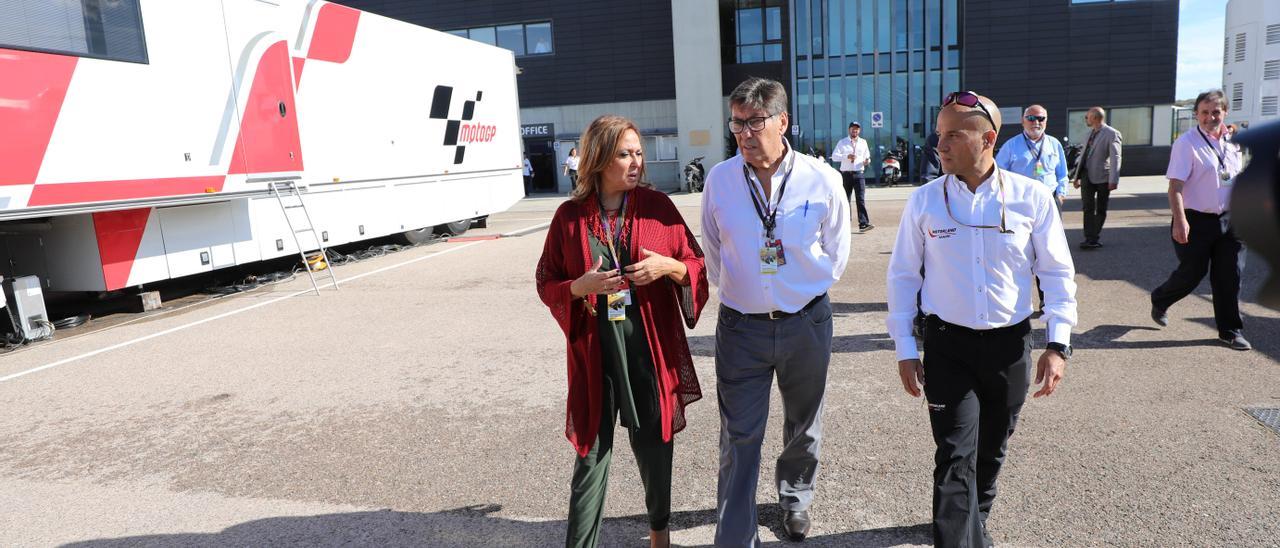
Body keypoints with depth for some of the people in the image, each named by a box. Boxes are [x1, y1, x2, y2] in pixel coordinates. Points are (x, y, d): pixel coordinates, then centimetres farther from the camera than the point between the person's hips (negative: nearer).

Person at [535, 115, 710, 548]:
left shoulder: (657, 206, 0)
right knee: (592, 454, 4)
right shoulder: (570, 215, -2)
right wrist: (581, 287, -16)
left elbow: (698, 265, 5)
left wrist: (668, 267, -16)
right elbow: (547, 284, 4)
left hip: (651, 349, 1)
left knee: (653, 446, 16)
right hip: (594, 352, -1)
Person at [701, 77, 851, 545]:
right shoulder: (719, 180, -7)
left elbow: (835, 250, 7)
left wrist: (811, 288, 11)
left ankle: (795, 498, 49)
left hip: (806, 323, 1)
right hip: (741, 325, -1)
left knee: (803, 427, 21)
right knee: (739, 440, 2)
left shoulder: (821, 179, -9)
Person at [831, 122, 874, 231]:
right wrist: (846, 156, -22)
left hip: (859, 174, 1)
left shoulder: (863, 142, 14)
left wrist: (867, 161, -2)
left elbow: (867, 156, 23)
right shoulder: (842, 142, 4)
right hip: (846, 174, -1)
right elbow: (834, 156, -6)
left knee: (861, 199, -9)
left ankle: (863, 224, -14)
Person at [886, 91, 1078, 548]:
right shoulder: (924, 200, -5)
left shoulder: (1031, 198, -6)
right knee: (955, 456, -6)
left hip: (1011, 343, 2)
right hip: (948, 344, -1)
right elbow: (903, 275, 0)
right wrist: (904, 349, -2)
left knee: (992, 450, 19)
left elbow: (1057, 273, 2)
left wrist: (1058, 344, -5)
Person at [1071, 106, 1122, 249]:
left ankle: (1095, 238, 16)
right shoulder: (1090, 132, 14)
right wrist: (1077, 176, 17)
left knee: (1100, 209, 7)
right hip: (1087, 175, 5)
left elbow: (1115, 158, -15)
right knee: (1088, 207, -4)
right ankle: (1090, 238, -5)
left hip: (1102, 177, -5)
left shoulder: (1112, 134, -8)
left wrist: (1113, 180, -22)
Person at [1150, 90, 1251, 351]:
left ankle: (1230, 330, 18)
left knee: (1230, 276, 7)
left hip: (1229, 219, 6)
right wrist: (1180, 221, -26)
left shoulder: (1233, 142, 10)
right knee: (1192, 273, 4)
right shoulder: (1186, 143, -11)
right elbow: (1175, 185, -18)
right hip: (1197, 220, -6)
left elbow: (1238, 180, 20)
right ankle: (1159, 300, 33)